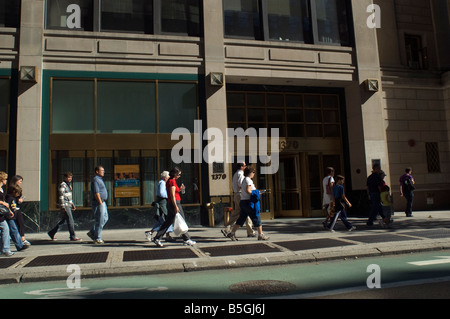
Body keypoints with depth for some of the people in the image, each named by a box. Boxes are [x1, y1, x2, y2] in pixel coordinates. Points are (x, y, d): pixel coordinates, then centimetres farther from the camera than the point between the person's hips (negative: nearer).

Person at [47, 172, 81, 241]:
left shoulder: (68, 185, 17)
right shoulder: (62, 185, -11)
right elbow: (61, 196, -17)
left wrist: (72, 205, 21)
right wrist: (63, 207, -21)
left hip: (68, 205, 9)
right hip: (65, 205, -9)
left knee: (63, 221, 14)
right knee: (70, 221, -9)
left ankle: (51, 233, 25)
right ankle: (72, 236, -4)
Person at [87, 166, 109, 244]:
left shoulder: (100, 179, 19)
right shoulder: (95, 180, -13)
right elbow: (96, 193, -21)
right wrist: (100, 203, -23)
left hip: (102, 202, 10)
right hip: (98, 203, -10)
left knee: (105, 219, 13)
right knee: (99, 221, -5)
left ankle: (92, 232, 19)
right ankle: (97, 238, 4)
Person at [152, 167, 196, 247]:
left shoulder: (169, 181, 15)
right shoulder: (172, 181, -14)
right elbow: (172, 195, -20)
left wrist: (179, 190, 11)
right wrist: (176, 207, -22)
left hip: (170, 203, 10)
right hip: (175, 203, -10)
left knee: (168, 222, 11)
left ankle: (157, 238, 9)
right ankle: (187, 240, 8)